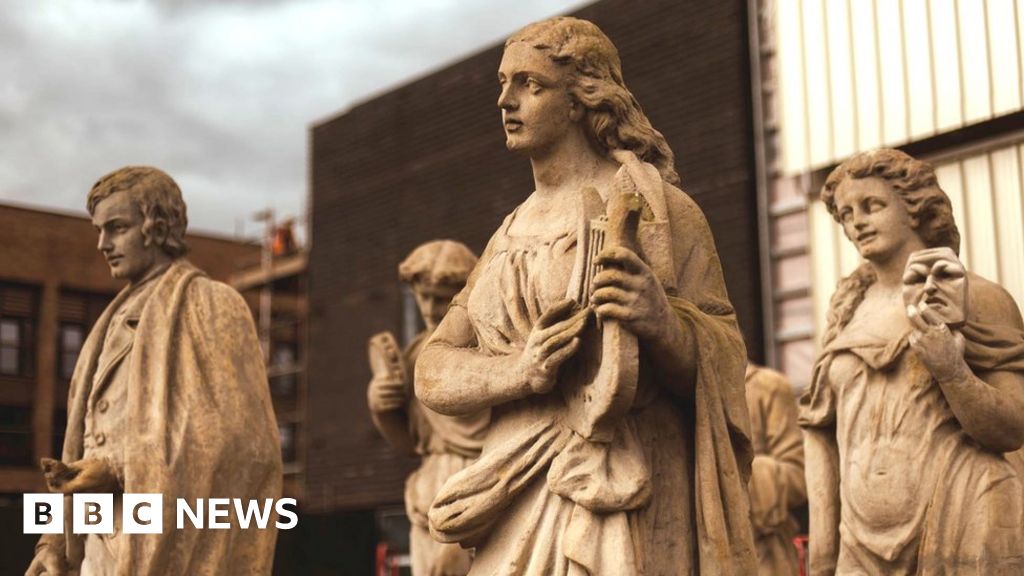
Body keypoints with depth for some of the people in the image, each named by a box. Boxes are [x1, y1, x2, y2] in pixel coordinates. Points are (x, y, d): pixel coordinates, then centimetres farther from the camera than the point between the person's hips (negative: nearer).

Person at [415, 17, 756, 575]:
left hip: (620, 503, -5)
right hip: (519, 509, 5)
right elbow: (433, 372, 6)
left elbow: (725, 358, -6)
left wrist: (665, 323, -27)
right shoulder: (511, 233, 14)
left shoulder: (650, 204, -3)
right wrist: (519, 369, -14)